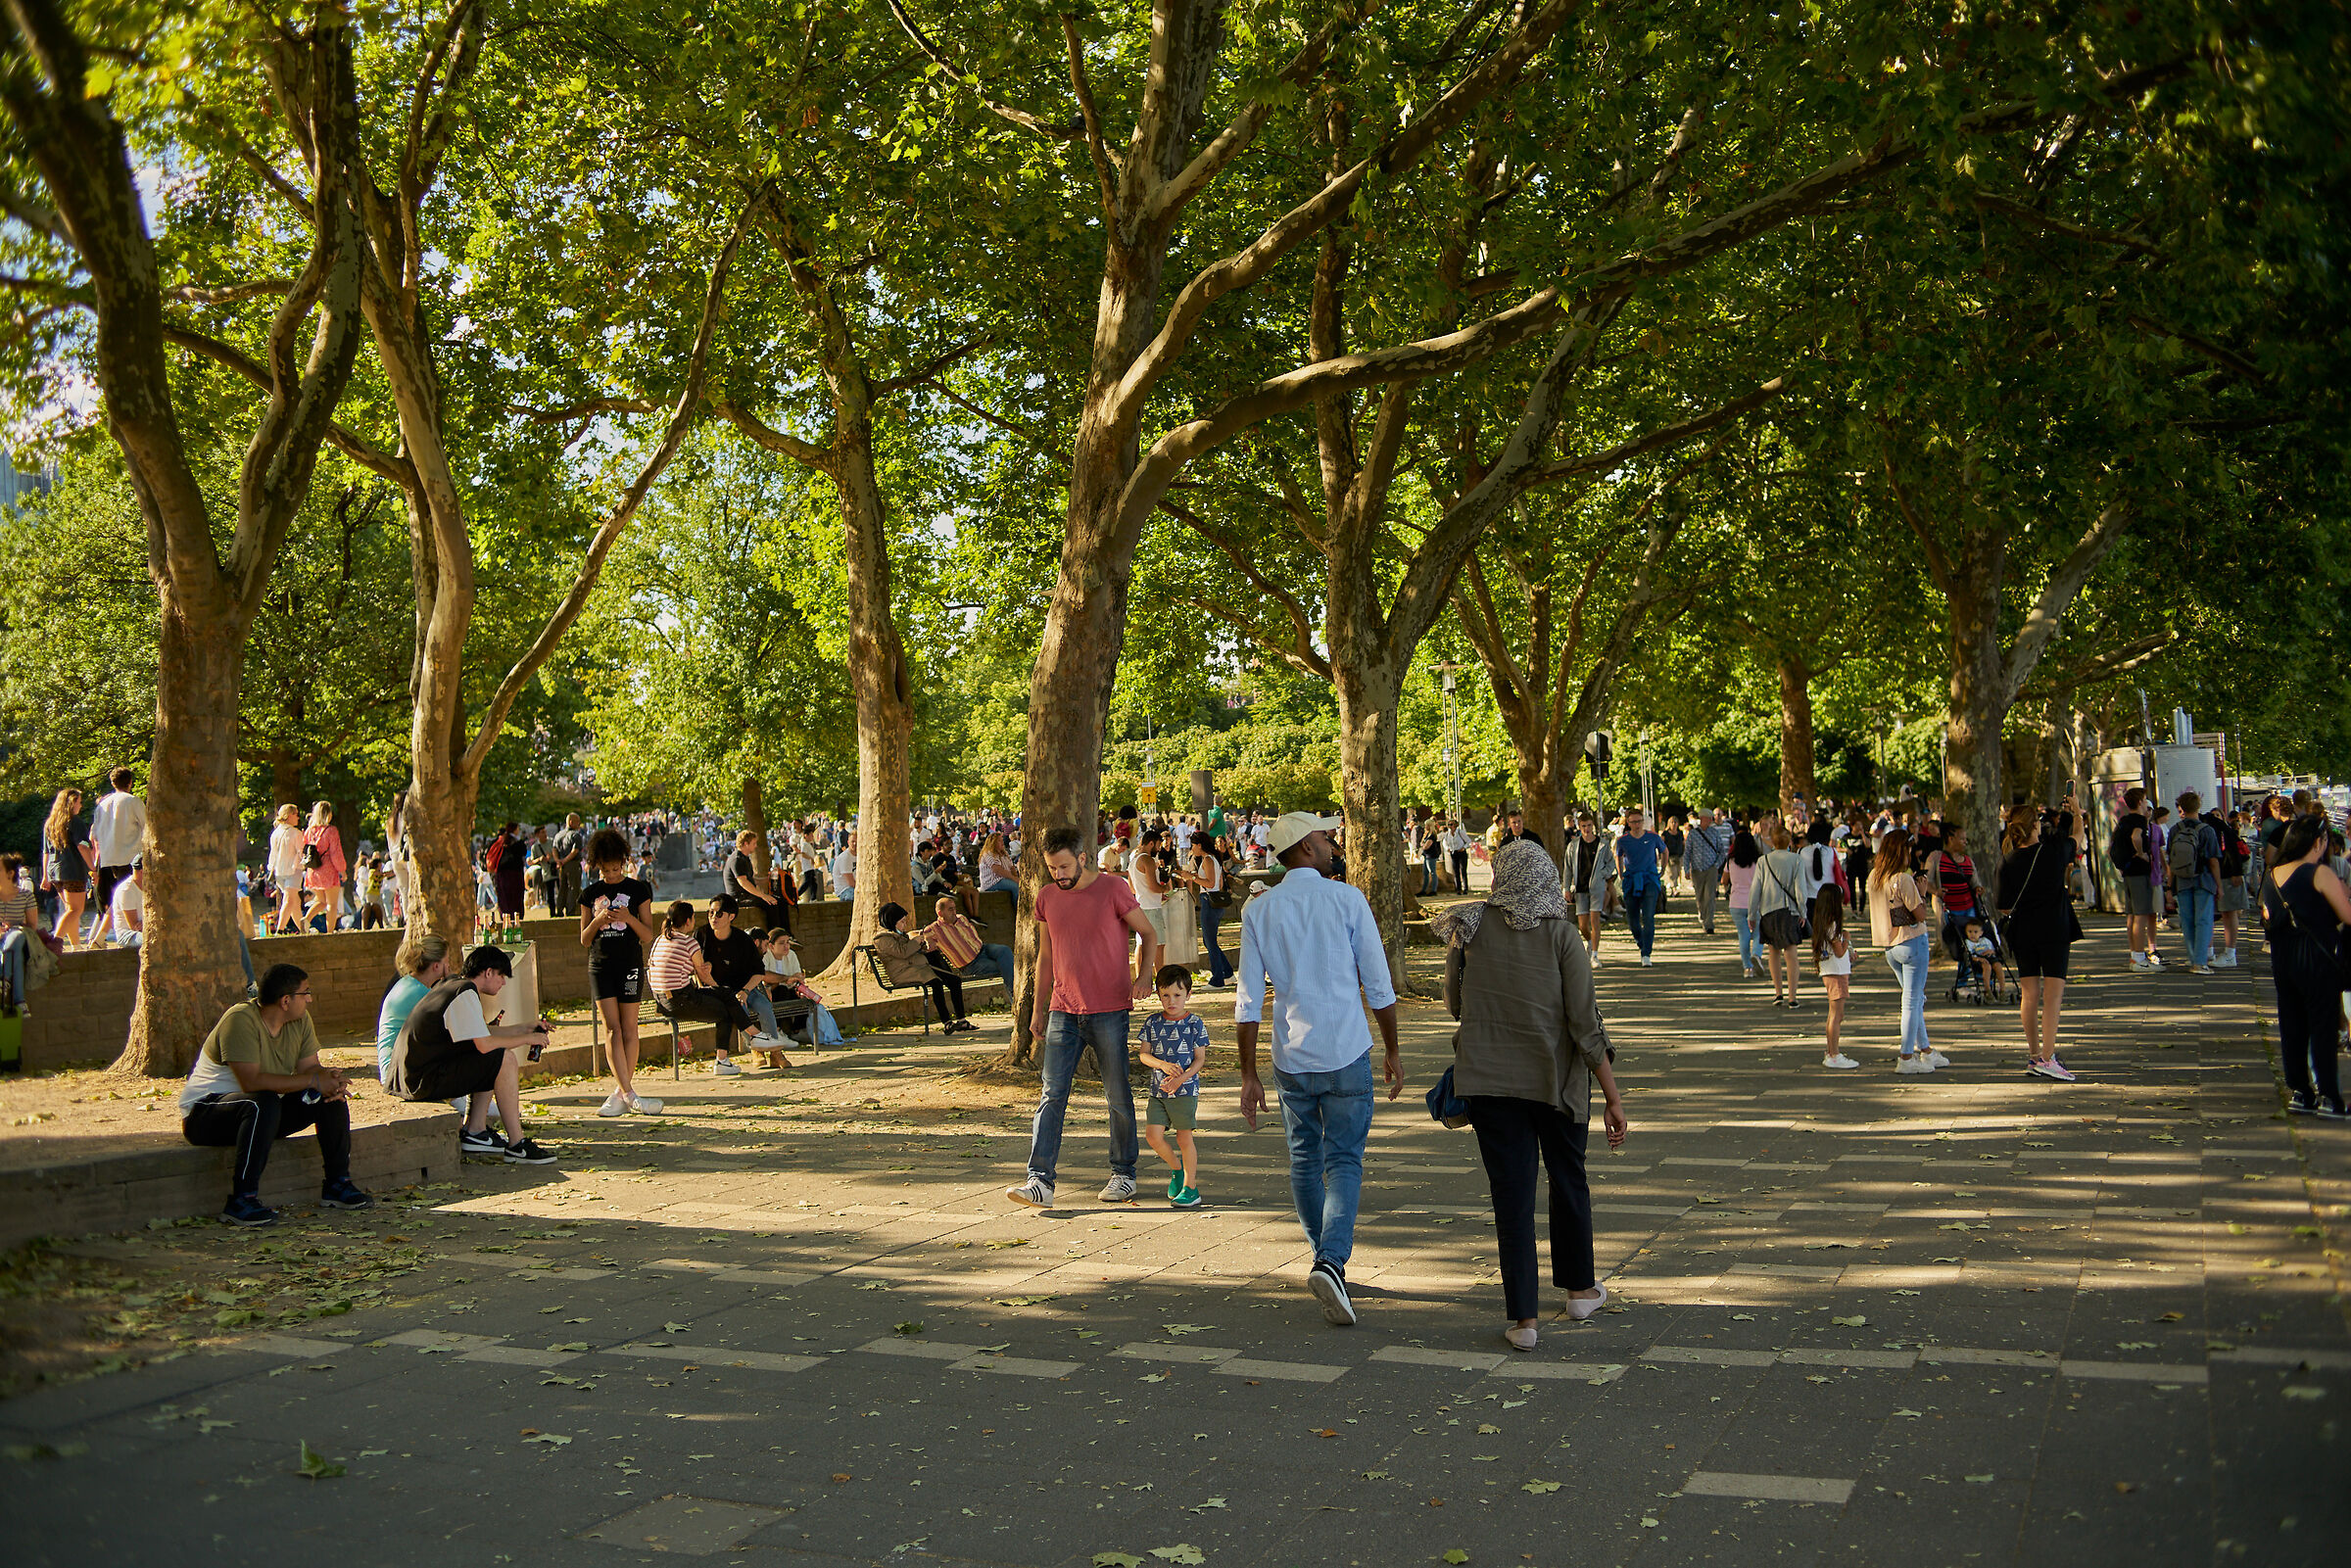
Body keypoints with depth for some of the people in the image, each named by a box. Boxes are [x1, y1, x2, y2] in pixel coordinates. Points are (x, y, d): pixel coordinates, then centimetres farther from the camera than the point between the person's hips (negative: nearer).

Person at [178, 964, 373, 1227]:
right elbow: (251, 1082, -33)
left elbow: (311, 1067, 0)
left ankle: (337, 1185, 2)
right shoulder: (241, 1020, -24)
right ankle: (242, 1200, -34)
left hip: (264, 1111, 8)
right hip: (204, 1112, -8)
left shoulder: (299, 1020, 0)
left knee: (331, 1097, -7)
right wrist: (312, 1081, -30)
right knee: (264, 1104, -38)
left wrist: (332, 1081, -24)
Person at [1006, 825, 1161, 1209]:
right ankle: (1040, 1181, -8)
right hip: (1063, 1011, 4)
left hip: (1110, 1010, -3)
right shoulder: (1047, 897, 8)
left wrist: (1144, 975, -14)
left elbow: (1148, 934, 3)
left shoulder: (1113, 889, -5)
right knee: (1051, 1095, -5)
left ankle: (1124, 1174, 19)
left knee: (1118, 1097, 5)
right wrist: (1039, 1010, 16)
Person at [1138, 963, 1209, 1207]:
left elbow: (1200, 1059, -3)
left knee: (1184, 1138, 0)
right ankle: (1177, 1167, 20)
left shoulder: (1195, 1023, -3)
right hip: (1158, 1090, 3)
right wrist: (1163, 1065, -15)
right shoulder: (1152, 1023, 6)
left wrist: (1181, 1078, -17)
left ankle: (1190, 1187, 13)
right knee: (1153, 1134, -6)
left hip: (1186, 1089, -3)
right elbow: (1144, 1055, 5)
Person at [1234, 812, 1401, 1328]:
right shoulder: (1348, 900, -5)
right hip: (1346, 1053, -3)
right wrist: (1393, 1051, 10)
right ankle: (1331, 1261, -19)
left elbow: (1248, 1002, -1)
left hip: (1290, 1058, 3)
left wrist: (1249, 1076, 4)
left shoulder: (1258, 910, 1)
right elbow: (1378, 987, -2)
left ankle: (1326, 1258, 28)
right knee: (1344, 1161, 0)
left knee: (1305, 1160, 17)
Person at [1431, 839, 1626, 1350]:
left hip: (1485, 1077, 1)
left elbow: (1455, 1004, 11)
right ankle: (1580, 1289, 35)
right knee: (1568, 1179, 20)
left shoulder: (1469, 929, -2)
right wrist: (1614, 1098, -7)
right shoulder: (1561, 934, -9)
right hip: (1555, 1077, -1)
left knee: (1511, 1192, 5)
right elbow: (1586, 1023, -11)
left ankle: (1523, 1317, 3)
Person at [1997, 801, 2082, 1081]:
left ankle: (2034, 1055, 17)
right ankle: (2047, 1056, -13)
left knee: (2029, 995, 10)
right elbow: (2076, 843, 17)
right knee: (2052, 995, -5)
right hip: (2054, 930, -3)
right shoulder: (2054, 848, -8)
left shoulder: (2008, 863, -5)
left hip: (2023, 932, 3)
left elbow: (2005, 908, -2)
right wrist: (2074, 809, 32)